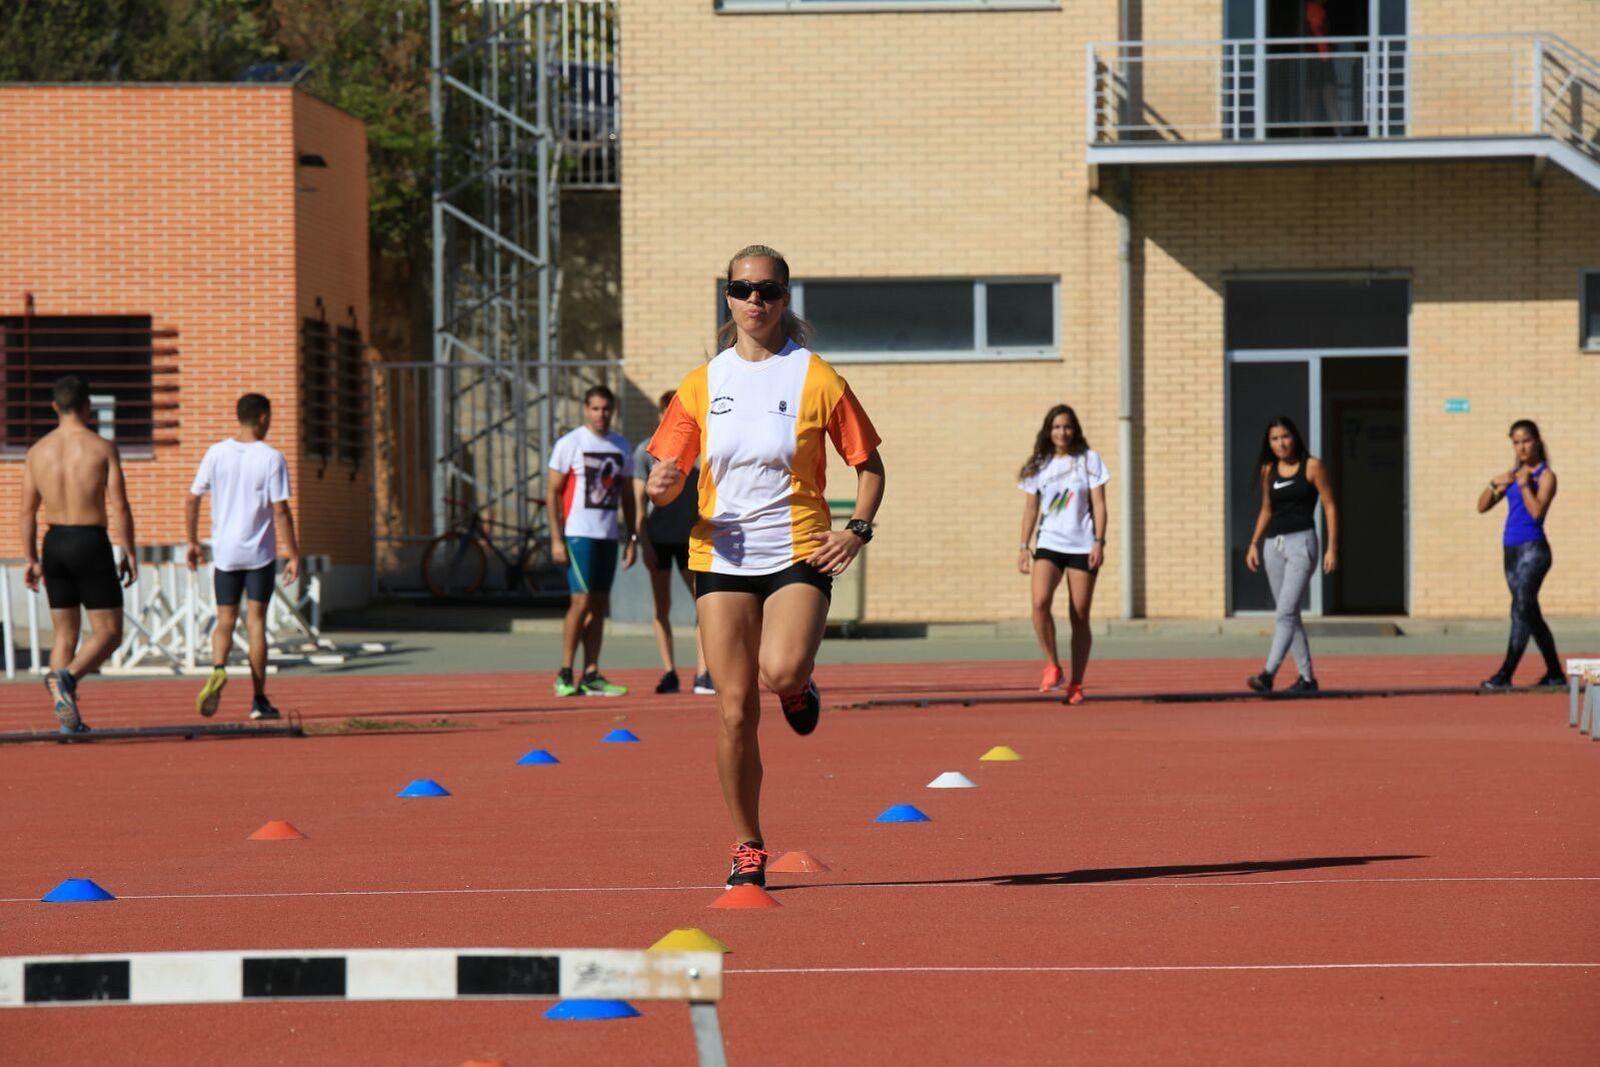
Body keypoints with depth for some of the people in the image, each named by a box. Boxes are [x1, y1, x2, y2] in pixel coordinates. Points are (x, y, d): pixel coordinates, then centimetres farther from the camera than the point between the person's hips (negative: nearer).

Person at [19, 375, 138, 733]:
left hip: (55, 543, 5)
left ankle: (67, 715, 5)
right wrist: (129, 552, -2)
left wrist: (31, 560, 12)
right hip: (91, 543, -5)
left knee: (64, 633, 13)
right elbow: (120, 506, -11)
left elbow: (28, 511, 5)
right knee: (108, 633, 1)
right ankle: (66, 676, -26)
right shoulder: (102, 448, -8)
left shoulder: (38, 451, 4)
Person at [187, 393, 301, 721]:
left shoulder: (216, 453, 0)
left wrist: (193, 542, 16)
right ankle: (258, 699, 6)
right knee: (256, 621, 5)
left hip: (224, 554, 2)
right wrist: (294, 556, -5)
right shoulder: (271, 458, -9)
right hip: (260, 554, -2)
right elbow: (281, 512, -11)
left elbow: (191, 501, 3)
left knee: (225, 620, 11)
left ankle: (218, 669, -19)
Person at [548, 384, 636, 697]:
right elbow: (553, 492, -4)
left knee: (600, 604, 5)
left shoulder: (621, 447, 12)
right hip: (579, 533, -5)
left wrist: (632, 537, 11)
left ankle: (591, 676, 7)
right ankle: (565, 674, -5)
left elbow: (627, 495, 18)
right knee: (582, 601, -11)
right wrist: (556, 538, -11)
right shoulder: (569, 444, -3)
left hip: (609, 535, 5)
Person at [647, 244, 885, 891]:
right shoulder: (703, 384, 7)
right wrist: (661, 487, -15)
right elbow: (666, 482, 9)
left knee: (781, 672, -28)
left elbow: (868, 465, 7)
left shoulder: (816, 378, 0)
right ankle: (747, 849, 11)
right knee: (736, 711, -2)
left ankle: (799, 688, 11)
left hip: (799, 552, -2)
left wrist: (857, 529, -9)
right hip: (722, 557, 2)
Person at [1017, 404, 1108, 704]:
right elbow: (1031, 508, 13)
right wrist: (1023, 546, 7)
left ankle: (1076, 684, 8)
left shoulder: (1089, 460, 2)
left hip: (1082, 546, -2)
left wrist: (1099, 542, -10)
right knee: (1040, 601, -23)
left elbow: (1099, 504, -1)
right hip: (1049, 544, 2)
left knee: (1079, 617, 0)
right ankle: (1052, 667, -9)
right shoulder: (1039, 465, 9)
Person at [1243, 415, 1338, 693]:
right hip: (1273, 545, 6)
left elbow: (1330, 507, -3)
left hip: (1301, 542, -6)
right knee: (1289, 616, 8)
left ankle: (1268, 675, -26)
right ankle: (1307, 677, 14)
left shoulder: (1312, 467, -3)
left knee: (1286, 613, -16)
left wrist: (1332, 548, -10)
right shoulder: (1269, 470, 11)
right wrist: (1254, 544, 11)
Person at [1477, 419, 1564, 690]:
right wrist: (1494, 484, -4)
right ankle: (1555, 673, 19)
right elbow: (1482, 507, 11)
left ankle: (1505, 675, -17)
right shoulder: (1512, 474, 14)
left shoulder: (1545, 475, -5)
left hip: (1532, 549, -8)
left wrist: (1524, 485, -17)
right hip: (1511, 550, 8)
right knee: (1531, 614, 11)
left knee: (1521, 610, -13)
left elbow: (1537, 511, -19)